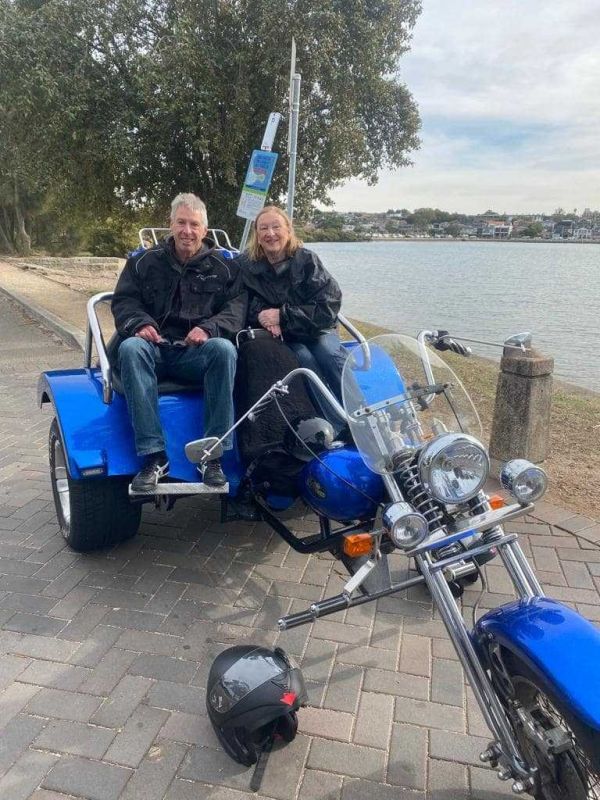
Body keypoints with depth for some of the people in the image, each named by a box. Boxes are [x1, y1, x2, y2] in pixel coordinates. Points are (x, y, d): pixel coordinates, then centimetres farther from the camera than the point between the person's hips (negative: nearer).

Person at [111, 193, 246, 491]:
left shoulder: (222, 267, 14)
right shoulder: (144, 262, 16)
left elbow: (237, 305, 2)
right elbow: (123, 301, 10)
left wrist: (209, 328, -19)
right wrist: (140, 323, -13)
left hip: (197, 353, -1)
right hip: (155, 348, 1)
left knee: (224, 349, -35)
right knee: (130, 348, -34)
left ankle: (213, 455, -29)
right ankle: (154, 456, -35)